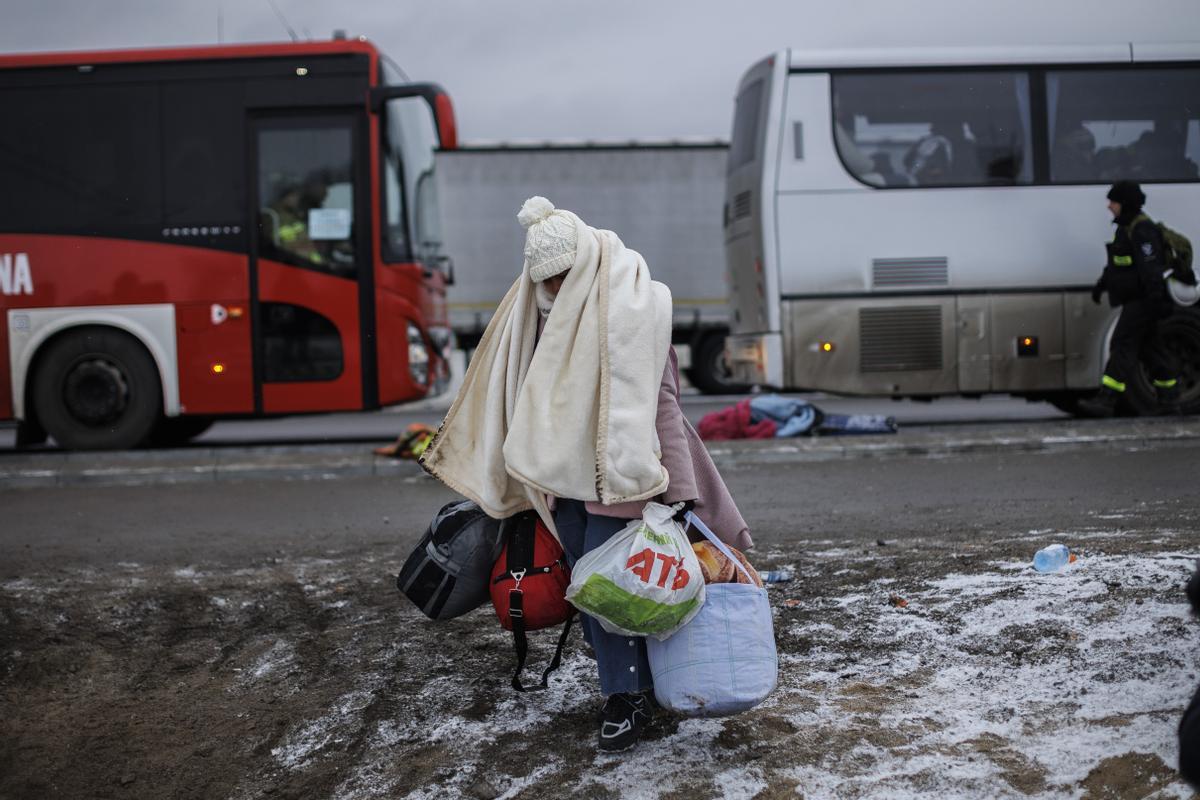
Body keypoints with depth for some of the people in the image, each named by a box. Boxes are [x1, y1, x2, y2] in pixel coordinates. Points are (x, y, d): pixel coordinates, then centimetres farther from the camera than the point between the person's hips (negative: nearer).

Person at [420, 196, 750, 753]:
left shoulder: (629, 307, -14)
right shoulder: (541, 310, 5)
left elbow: (662, 400, -16)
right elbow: (527, 402, 15)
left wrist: (679, 492, -19)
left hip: (614, 475, -6)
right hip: (563, 474, 6)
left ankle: (627, 698, 10)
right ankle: (624, 684, 24)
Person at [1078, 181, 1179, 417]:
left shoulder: (1142, 229, -17)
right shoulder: (1126, 227, 16)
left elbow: (1151, 267, -24)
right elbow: (1116, 263, 27)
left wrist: (1156, 299, -28)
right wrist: (1102, 284, 28)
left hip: (1142, 300, -10)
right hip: (1134, 300, 10)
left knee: (1123, 344, -14)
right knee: (1148, 345, 16)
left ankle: (1106, 400, -18)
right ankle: (1169, 393, 26)